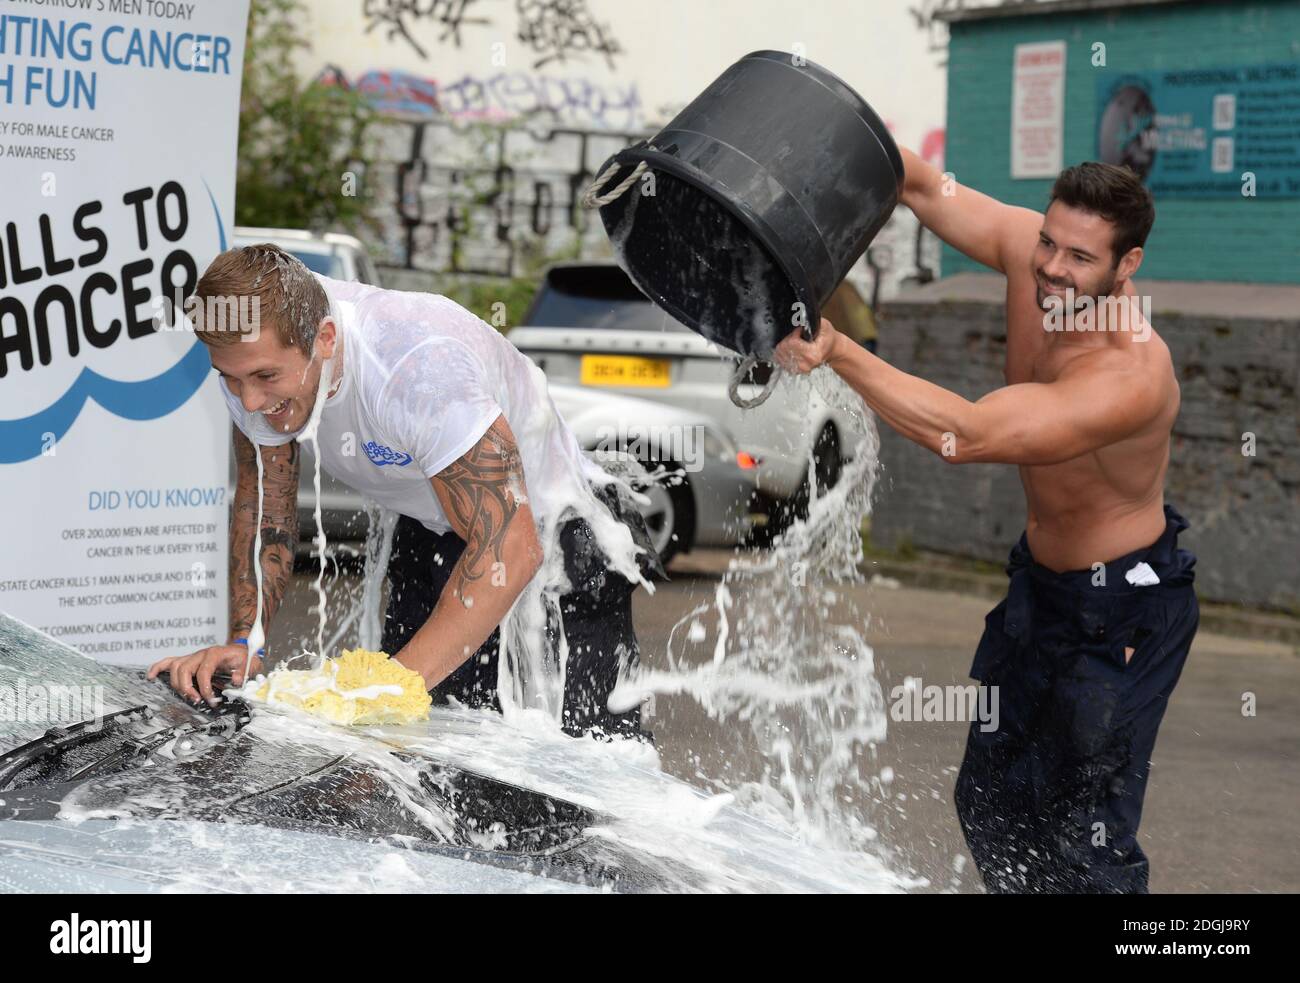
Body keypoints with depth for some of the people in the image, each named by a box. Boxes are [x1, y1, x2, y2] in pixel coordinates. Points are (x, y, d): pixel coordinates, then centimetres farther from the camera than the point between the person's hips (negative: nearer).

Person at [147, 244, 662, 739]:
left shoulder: (421, 368, -38)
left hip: (552, 529, -6)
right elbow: (262, 497, -1)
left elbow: (510, 550, -39)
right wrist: (243, 639, -14)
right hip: (432, 538, 6)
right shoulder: (256, 351, -17)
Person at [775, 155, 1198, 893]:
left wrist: (836, 351, -52)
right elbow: (925, 187, -4)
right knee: (992, 801, 18)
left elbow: (963, 436, -46)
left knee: (1088, 838, -6)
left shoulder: (1130, 377, -37)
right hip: (1042, 577, 8)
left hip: (1125, 609, -8)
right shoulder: (1026, 248, -15)